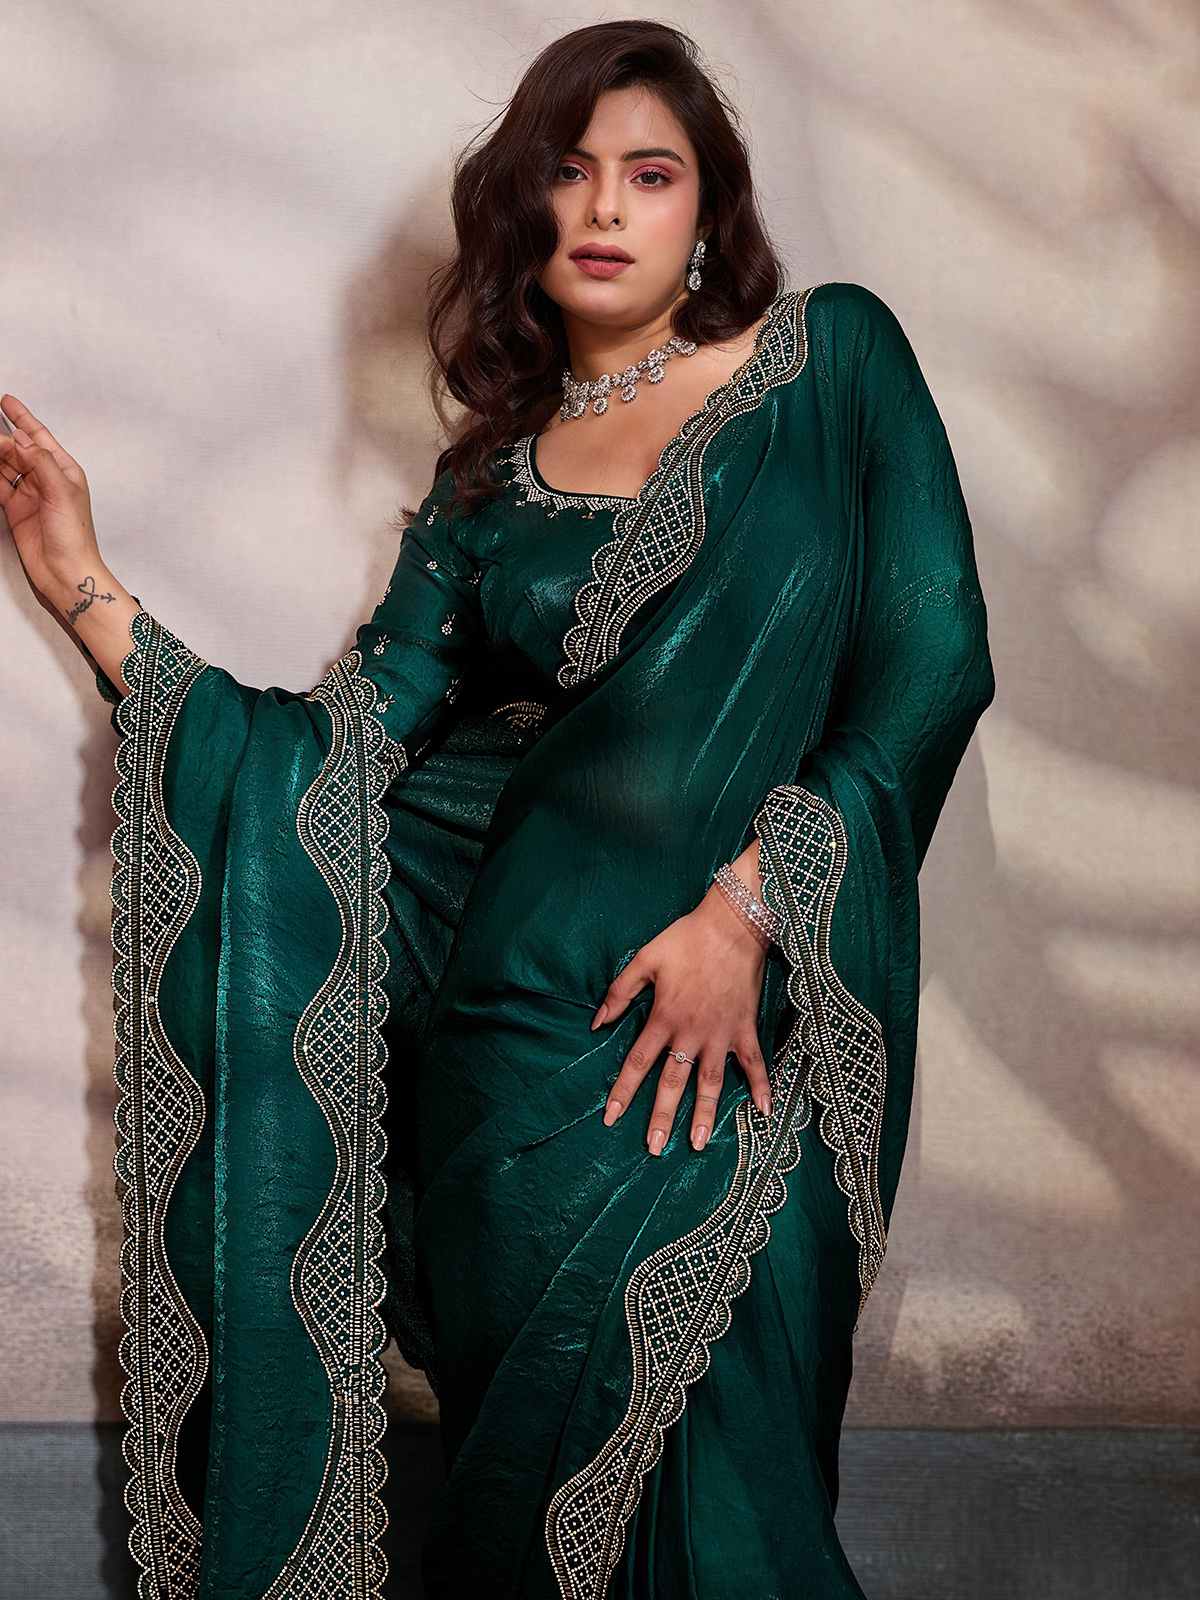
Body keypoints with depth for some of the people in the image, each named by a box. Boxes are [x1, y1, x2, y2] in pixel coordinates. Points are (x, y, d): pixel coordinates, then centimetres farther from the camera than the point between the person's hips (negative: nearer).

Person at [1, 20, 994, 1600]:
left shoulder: (831, 357, 10)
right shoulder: (491, 482, 17)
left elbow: (934, 655, -1)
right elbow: (337, 752, 7)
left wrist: (749, 905, -12)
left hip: (760, 989, -3)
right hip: (528, 983, 3)